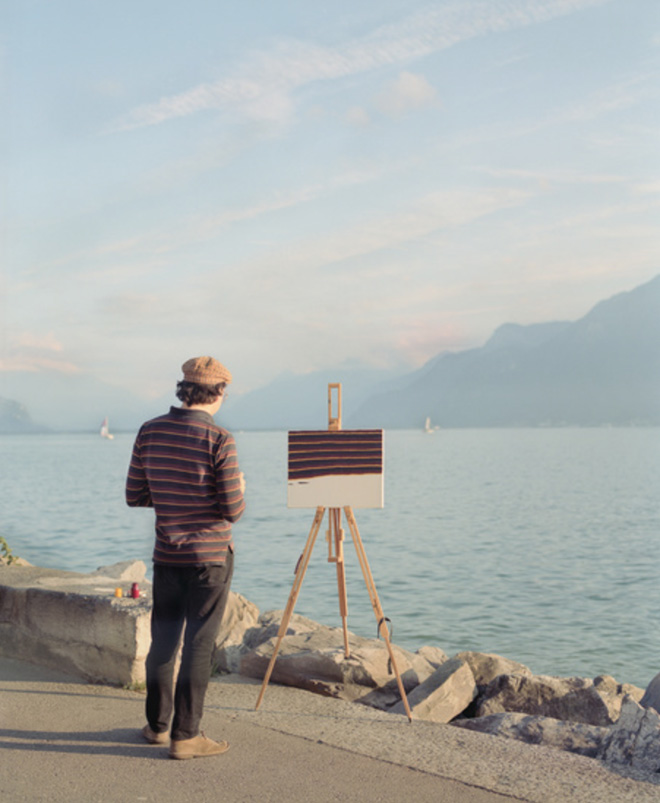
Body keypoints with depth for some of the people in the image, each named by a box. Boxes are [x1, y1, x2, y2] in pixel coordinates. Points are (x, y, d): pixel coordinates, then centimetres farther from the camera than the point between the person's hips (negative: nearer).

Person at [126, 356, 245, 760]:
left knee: (164, 639, 16)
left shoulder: (150, 432, 1)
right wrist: (239, 486, 7)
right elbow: (233, 510, -15)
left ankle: (157, 724, 28)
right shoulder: (218, 439, -15)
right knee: (199, 645, 2)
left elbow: (135, 496, 6)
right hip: (211, 555, -5)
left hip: (167, 555, 5)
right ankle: (185, 736, 7)